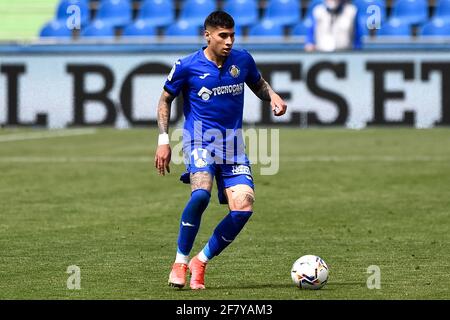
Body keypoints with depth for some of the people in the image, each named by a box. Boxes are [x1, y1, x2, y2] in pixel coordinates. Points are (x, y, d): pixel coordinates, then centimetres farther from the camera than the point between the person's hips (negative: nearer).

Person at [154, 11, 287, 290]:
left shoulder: (243, 60, 4)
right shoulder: (187, 67, -6)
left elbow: (258, 84, 23)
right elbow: (166, 99, 7)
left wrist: (273, 97, 1)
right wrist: (163, 141, -1)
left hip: (233, 145, 4)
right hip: (200, 141, -4)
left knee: (243, 208, -13)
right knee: (201, 193, -32)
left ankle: (200, 262, 5)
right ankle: (180, 263, -16)